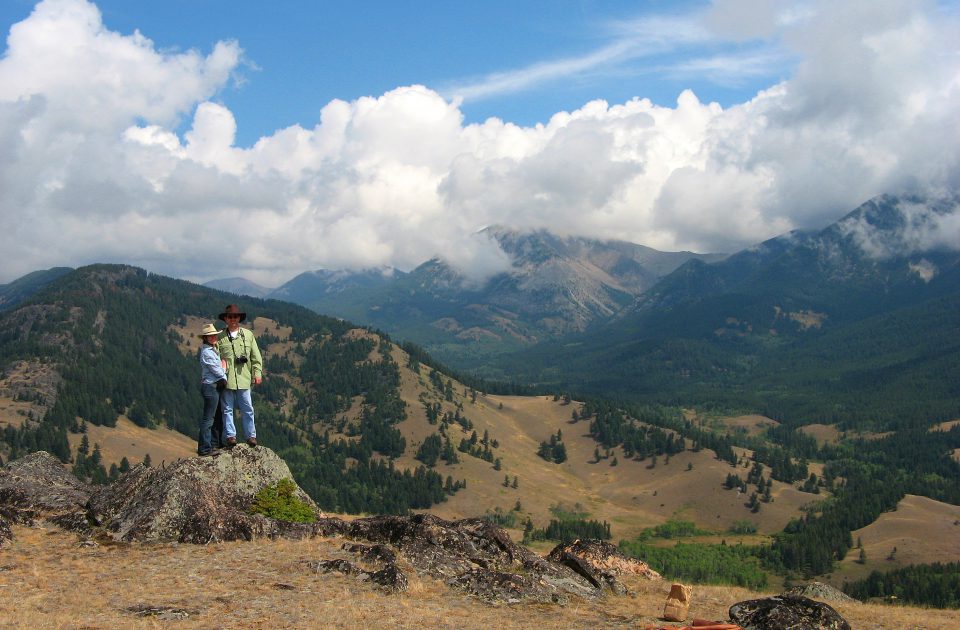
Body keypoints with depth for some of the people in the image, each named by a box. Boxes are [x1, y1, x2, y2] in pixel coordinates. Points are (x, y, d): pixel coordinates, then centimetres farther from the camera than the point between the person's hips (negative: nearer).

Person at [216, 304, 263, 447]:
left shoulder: (248, 335, 9)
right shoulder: (221, 337, 3)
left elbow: (256, 356, 10)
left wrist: (258, 373, 4)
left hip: (243, 378, 1)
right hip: (226, 379, -1)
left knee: (247, 409, 4)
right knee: (227, 409, 3)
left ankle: (251, 436, 12)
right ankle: (231, 436, 10)